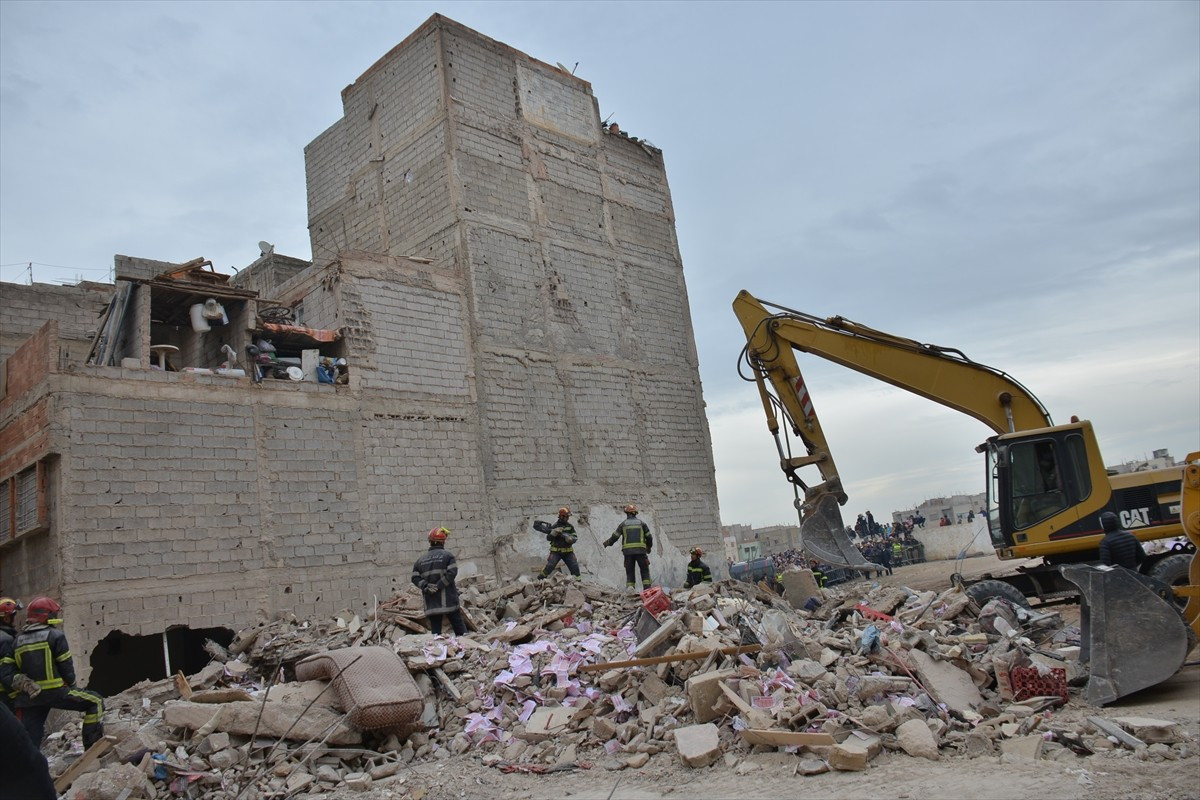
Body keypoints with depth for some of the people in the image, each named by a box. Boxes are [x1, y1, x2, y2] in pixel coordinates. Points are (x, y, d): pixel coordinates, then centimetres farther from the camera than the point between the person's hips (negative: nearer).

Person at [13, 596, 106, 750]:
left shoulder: (17, 641, 11)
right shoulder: (55, 635, -6)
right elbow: (66, 666, -4)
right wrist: (72, 686, 12)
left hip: (29, 697, 6)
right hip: (55, 692, -6)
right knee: (96, 702, 6)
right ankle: (93, 746, 0)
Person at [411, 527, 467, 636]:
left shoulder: (421, 559, 12)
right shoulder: (447, 555, -1)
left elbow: (415, 578, 4)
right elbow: (452, 572, -14)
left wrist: (426, 587, -5)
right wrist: (439, 585, -12)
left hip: (431, 602, 3)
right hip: (447, 600, -3)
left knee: (435, 630, 6)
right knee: (458, 625, 5)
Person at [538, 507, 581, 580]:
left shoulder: (570, 526, 4)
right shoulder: (554, 526, -3)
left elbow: (575, 537, 0)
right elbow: (548, 538, -6)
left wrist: (569, 539, -22)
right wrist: (553, 533, -26)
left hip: (568, 552, 2)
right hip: (556, 551, -2)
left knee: (575, 567, -5)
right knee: (549, 566, -12)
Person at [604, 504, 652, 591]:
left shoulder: (623, 524, 8)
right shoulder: (641, 523, 9)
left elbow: (614, 537, 8)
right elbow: (649, 537, 9)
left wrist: (607, 543, 26)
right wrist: (649, 547, 26)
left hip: (628, 551, 0)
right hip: (640, 550, 0)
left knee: (629, 571, 10)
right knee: (645, 570, 7)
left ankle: (630, 587, -6)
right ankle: (647, 588, -6)